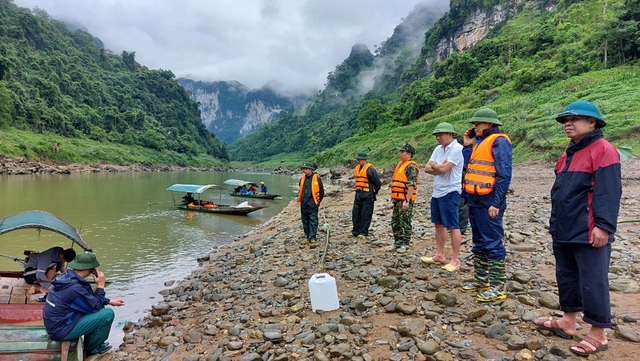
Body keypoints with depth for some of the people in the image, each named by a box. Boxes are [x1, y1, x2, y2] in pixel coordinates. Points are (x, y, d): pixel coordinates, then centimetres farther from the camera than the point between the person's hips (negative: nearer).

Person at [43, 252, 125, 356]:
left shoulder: (67, 276, 0)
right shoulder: (75, 287, -28)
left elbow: (90, 298, 13)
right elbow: (95, 307, -15)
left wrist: (110, 301, 10)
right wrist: (100, 286, -10)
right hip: (60, 331, -9)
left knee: (100, 306, 15)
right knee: (108, 313, -12)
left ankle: (89, 343, 24)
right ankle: (92, 347, 11)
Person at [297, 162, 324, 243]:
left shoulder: (316, 178, -7)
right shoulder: (302, 178, 8)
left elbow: (321, 190, -1)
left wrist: (318, 201, 6)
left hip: (312, 204, -6)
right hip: (304, 204, 6)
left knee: (313, 221, -4)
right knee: (305, 220, 12)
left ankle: (312, 237, -1)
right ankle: (307, 235, 23)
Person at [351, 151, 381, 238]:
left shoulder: (370, 169, -12)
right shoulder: (357, 168, 12)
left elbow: (377, 183, -9)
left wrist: (373, 192, -1)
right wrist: (358, 191, 18)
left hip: (367, 195, -8)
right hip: (358, 194, 8)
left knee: (366, 215, -2)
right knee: (356, 213, 9)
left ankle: (363, 233, 3)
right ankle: (355, 231, 18)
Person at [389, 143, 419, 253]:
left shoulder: (411, 167, -13)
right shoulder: (400, 165, 17)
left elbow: (412, 185, -20)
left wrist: (407, 201, -24)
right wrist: (394, 197, 21)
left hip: (405, 200, -9)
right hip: (397, 199, 9)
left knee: (405, 223, -2)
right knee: (395, 222, 14)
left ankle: (406, 245, 8)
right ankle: (398, 243, 24)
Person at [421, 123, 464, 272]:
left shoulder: (457, 149, -14)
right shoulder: (438, 149, 12)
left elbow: (443, 169, -22)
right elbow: (427, 168, 6)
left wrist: (434, 165, -2)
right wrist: (439, 167, -12)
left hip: (450, 192, -9)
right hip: (437, 192, 9)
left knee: (453, 227, -3)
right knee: (439, 224, 14)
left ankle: (455, 260, 5)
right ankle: (439, 256, 24)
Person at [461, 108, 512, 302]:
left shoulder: (499, 141, -9)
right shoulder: (480, 142, 18)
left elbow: (504, 175, -16)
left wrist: (496, 203, -20)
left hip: (489, 201, -9)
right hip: (475, 200, 9)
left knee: (492, 243, -5)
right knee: (479, 242, 15)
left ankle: (497, 287, 3)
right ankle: (480, 280, 25)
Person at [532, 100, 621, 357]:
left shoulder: (602, 150, -11)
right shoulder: (569, 154, 17)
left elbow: (608, 192, -19)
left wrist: (603, 225, -24)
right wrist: (555, 222, 21)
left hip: (589, 234, -9)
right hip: (564, 231, 9)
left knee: (592, 283, -1)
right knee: (566, 278, 16)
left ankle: (598, 335, 13)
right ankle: (567, 322, 29)